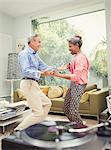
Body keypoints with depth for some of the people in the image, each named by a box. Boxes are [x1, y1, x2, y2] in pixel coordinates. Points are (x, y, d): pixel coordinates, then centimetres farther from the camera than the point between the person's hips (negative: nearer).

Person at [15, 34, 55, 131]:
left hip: (34, 84, 10)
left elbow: (44, 67, 15)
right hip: (29, 84, -10)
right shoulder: (24, 54, -11)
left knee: (47, 103, 20)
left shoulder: (35, 55, 16)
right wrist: (41, 73, -38)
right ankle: (18, 129, 3)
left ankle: (35, 125, 25)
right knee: (39, 112, -8)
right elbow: (25, 71, -24)